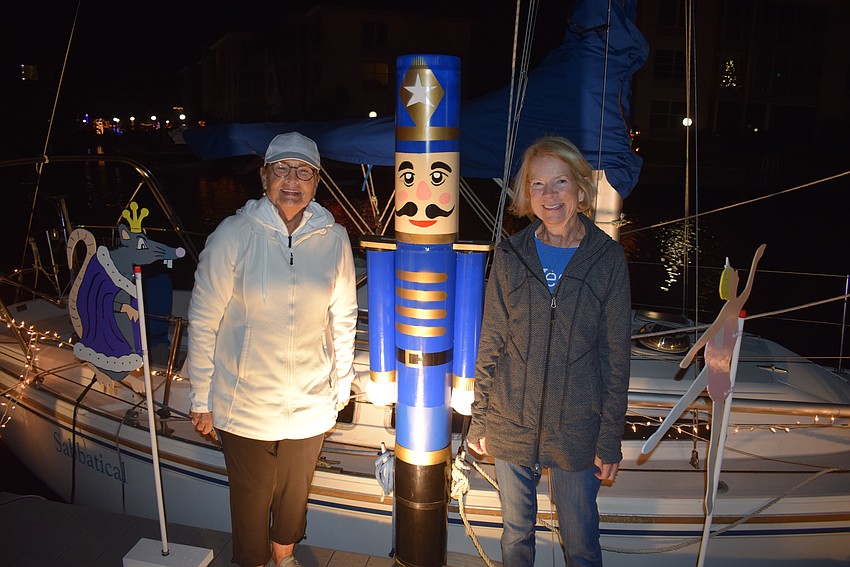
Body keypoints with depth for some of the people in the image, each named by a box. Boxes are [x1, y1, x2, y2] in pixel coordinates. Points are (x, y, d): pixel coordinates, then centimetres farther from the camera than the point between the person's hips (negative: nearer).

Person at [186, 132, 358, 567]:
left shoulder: (334, 238, -6)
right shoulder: (233, 234, -13)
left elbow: (343, 318, 5)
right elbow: (202, 321, -7)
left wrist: (341, 384, 8)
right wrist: (201, 399, -5)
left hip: (310, 404, 3)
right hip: (244, 405, -2)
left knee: (295, 492, 23)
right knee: (251, 497, 15)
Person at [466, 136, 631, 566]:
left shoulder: (607, 259, -6)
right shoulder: (510, 256, -3)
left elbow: (616, 357, -3)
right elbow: (490, 345, 2)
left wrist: (610, 440, -3)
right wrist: (479, 420, 3)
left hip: (577, 431, -1)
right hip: (511, 425, 1)